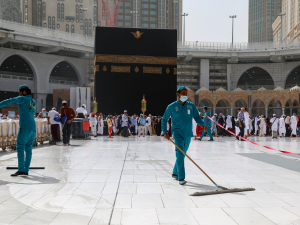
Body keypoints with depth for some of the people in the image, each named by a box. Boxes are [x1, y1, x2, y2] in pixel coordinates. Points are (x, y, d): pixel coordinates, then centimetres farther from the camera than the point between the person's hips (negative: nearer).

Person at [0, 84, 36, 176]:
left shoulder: (23, 99, 0)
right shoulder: (34, 102, 21)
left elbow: (9, 101, -6)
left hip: (25, 128, -7)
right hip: (33, 128, 7)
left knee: (20, 148, -5)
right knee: (28, 149, 6)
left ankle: (21, 170, -10)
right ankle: (26, 170, 6)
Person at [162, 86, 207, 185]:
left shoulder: (191, 106, 6)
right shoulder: (172, 106, -2)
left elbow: (197, 118, 5)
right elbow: (164, 119, 7)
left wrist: (203, 124, -16)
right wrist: (165, 132, -2)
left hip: (188, 134, 4)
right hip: (177, 133, -4)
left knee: (182, 155, 14)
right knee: (180, 154, -16)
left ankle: (175, 173, 33)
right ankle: (181, 178, -17)